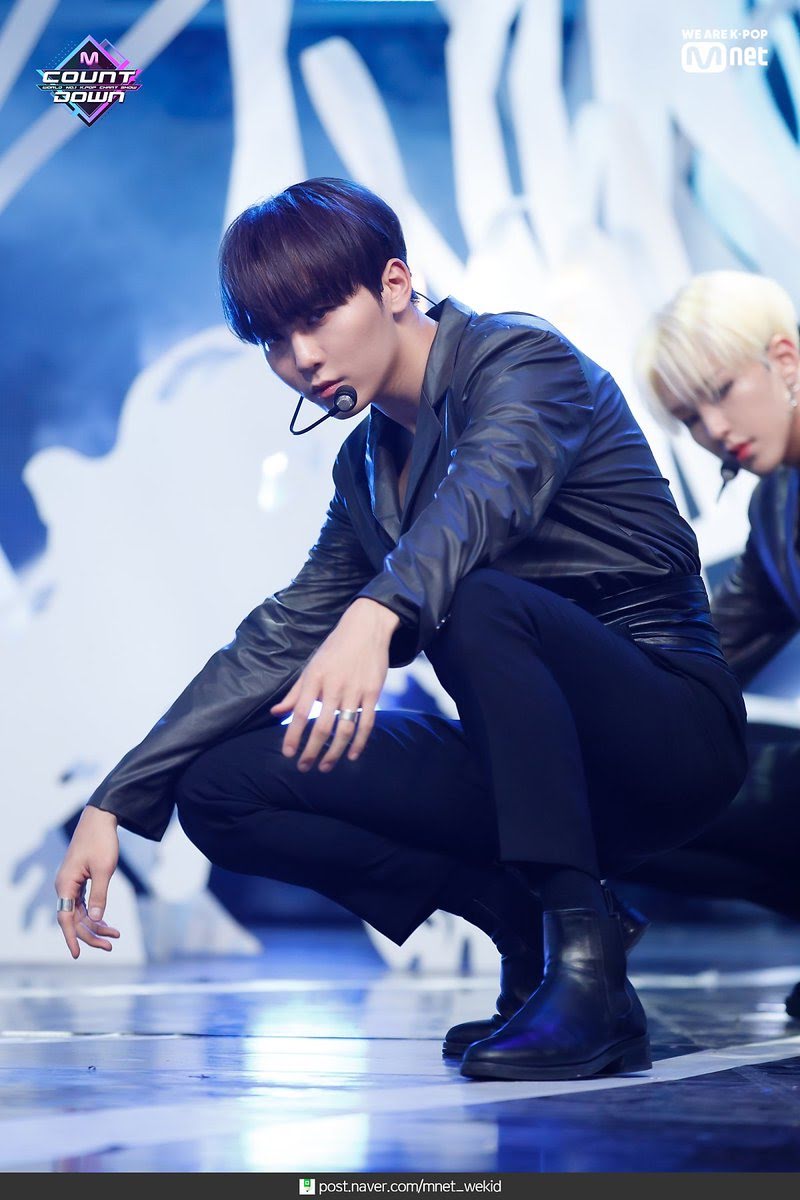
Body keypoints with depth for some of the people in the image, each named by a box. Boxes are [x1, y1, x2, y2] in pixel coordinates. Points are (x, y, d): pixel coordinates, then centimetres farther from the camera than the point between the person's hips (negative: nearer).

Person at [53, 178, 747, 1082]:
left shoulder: (521, 360, -10)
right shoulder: (368, 464, 12)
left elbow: (488, 488, -33)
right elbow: (283, 638, 14)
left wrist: (376, 616, -54)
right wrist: (113, 804, 6)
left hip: (674, 729, -7)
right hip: (537, 767, 7)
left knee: (478, 599, -37)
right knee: (218, 793, -6)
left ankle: (584, 958, -31)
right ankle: (528, 926, -6)